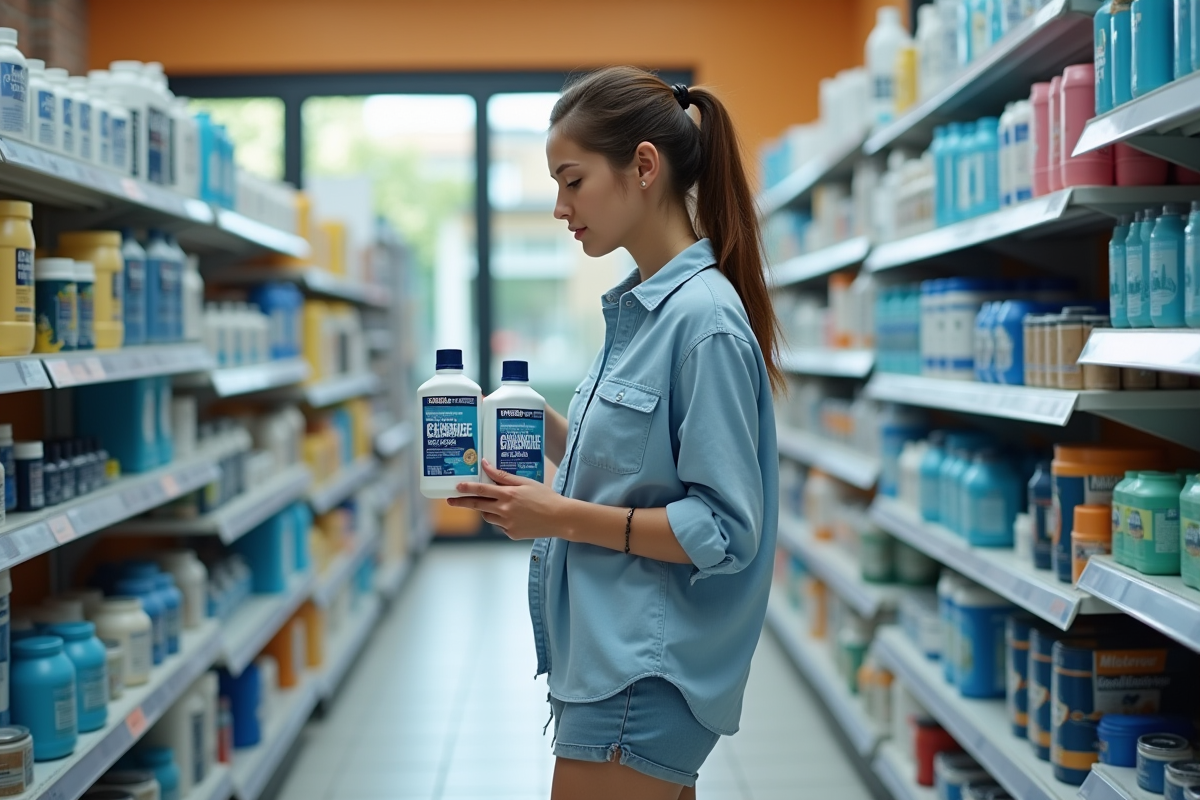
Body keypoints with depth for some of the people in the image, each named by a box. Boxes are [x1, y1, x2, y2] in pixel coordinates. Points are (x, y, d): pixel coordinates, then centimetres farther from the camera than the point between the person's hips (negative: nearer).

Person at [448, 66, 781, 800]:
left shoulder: (704, 319, -19)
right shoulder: (641, 307, 9)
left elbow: (725, 531, -20)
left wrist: (565, 518, -19)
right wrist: (545, 431, 1)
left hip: (645, 676, -9)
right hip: (615, 655, 9)